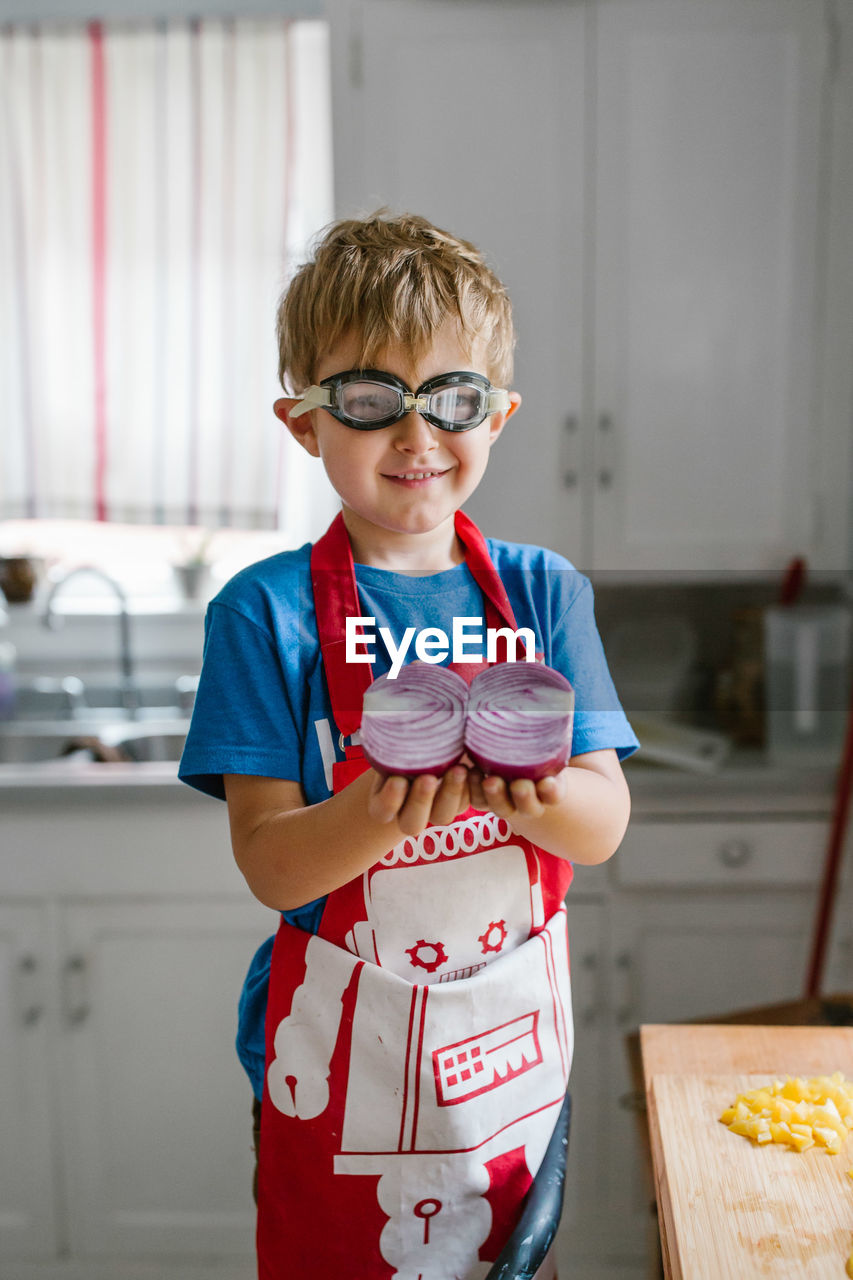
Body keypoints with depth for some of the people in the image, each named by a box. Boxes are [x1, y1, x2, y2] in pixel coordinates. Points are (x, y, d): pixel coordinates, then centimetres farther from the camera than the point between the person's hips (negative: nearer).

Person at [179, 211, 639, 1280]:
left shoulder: (544, 592, -2)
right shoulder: (266, 612, -10)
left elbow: (605, 825, -6)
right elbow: (271, 865, -14)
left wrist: (531, 793, -28)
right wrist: (386, 811, -34)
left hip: (514, 1041, 3)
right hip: (343, 1050, -2)